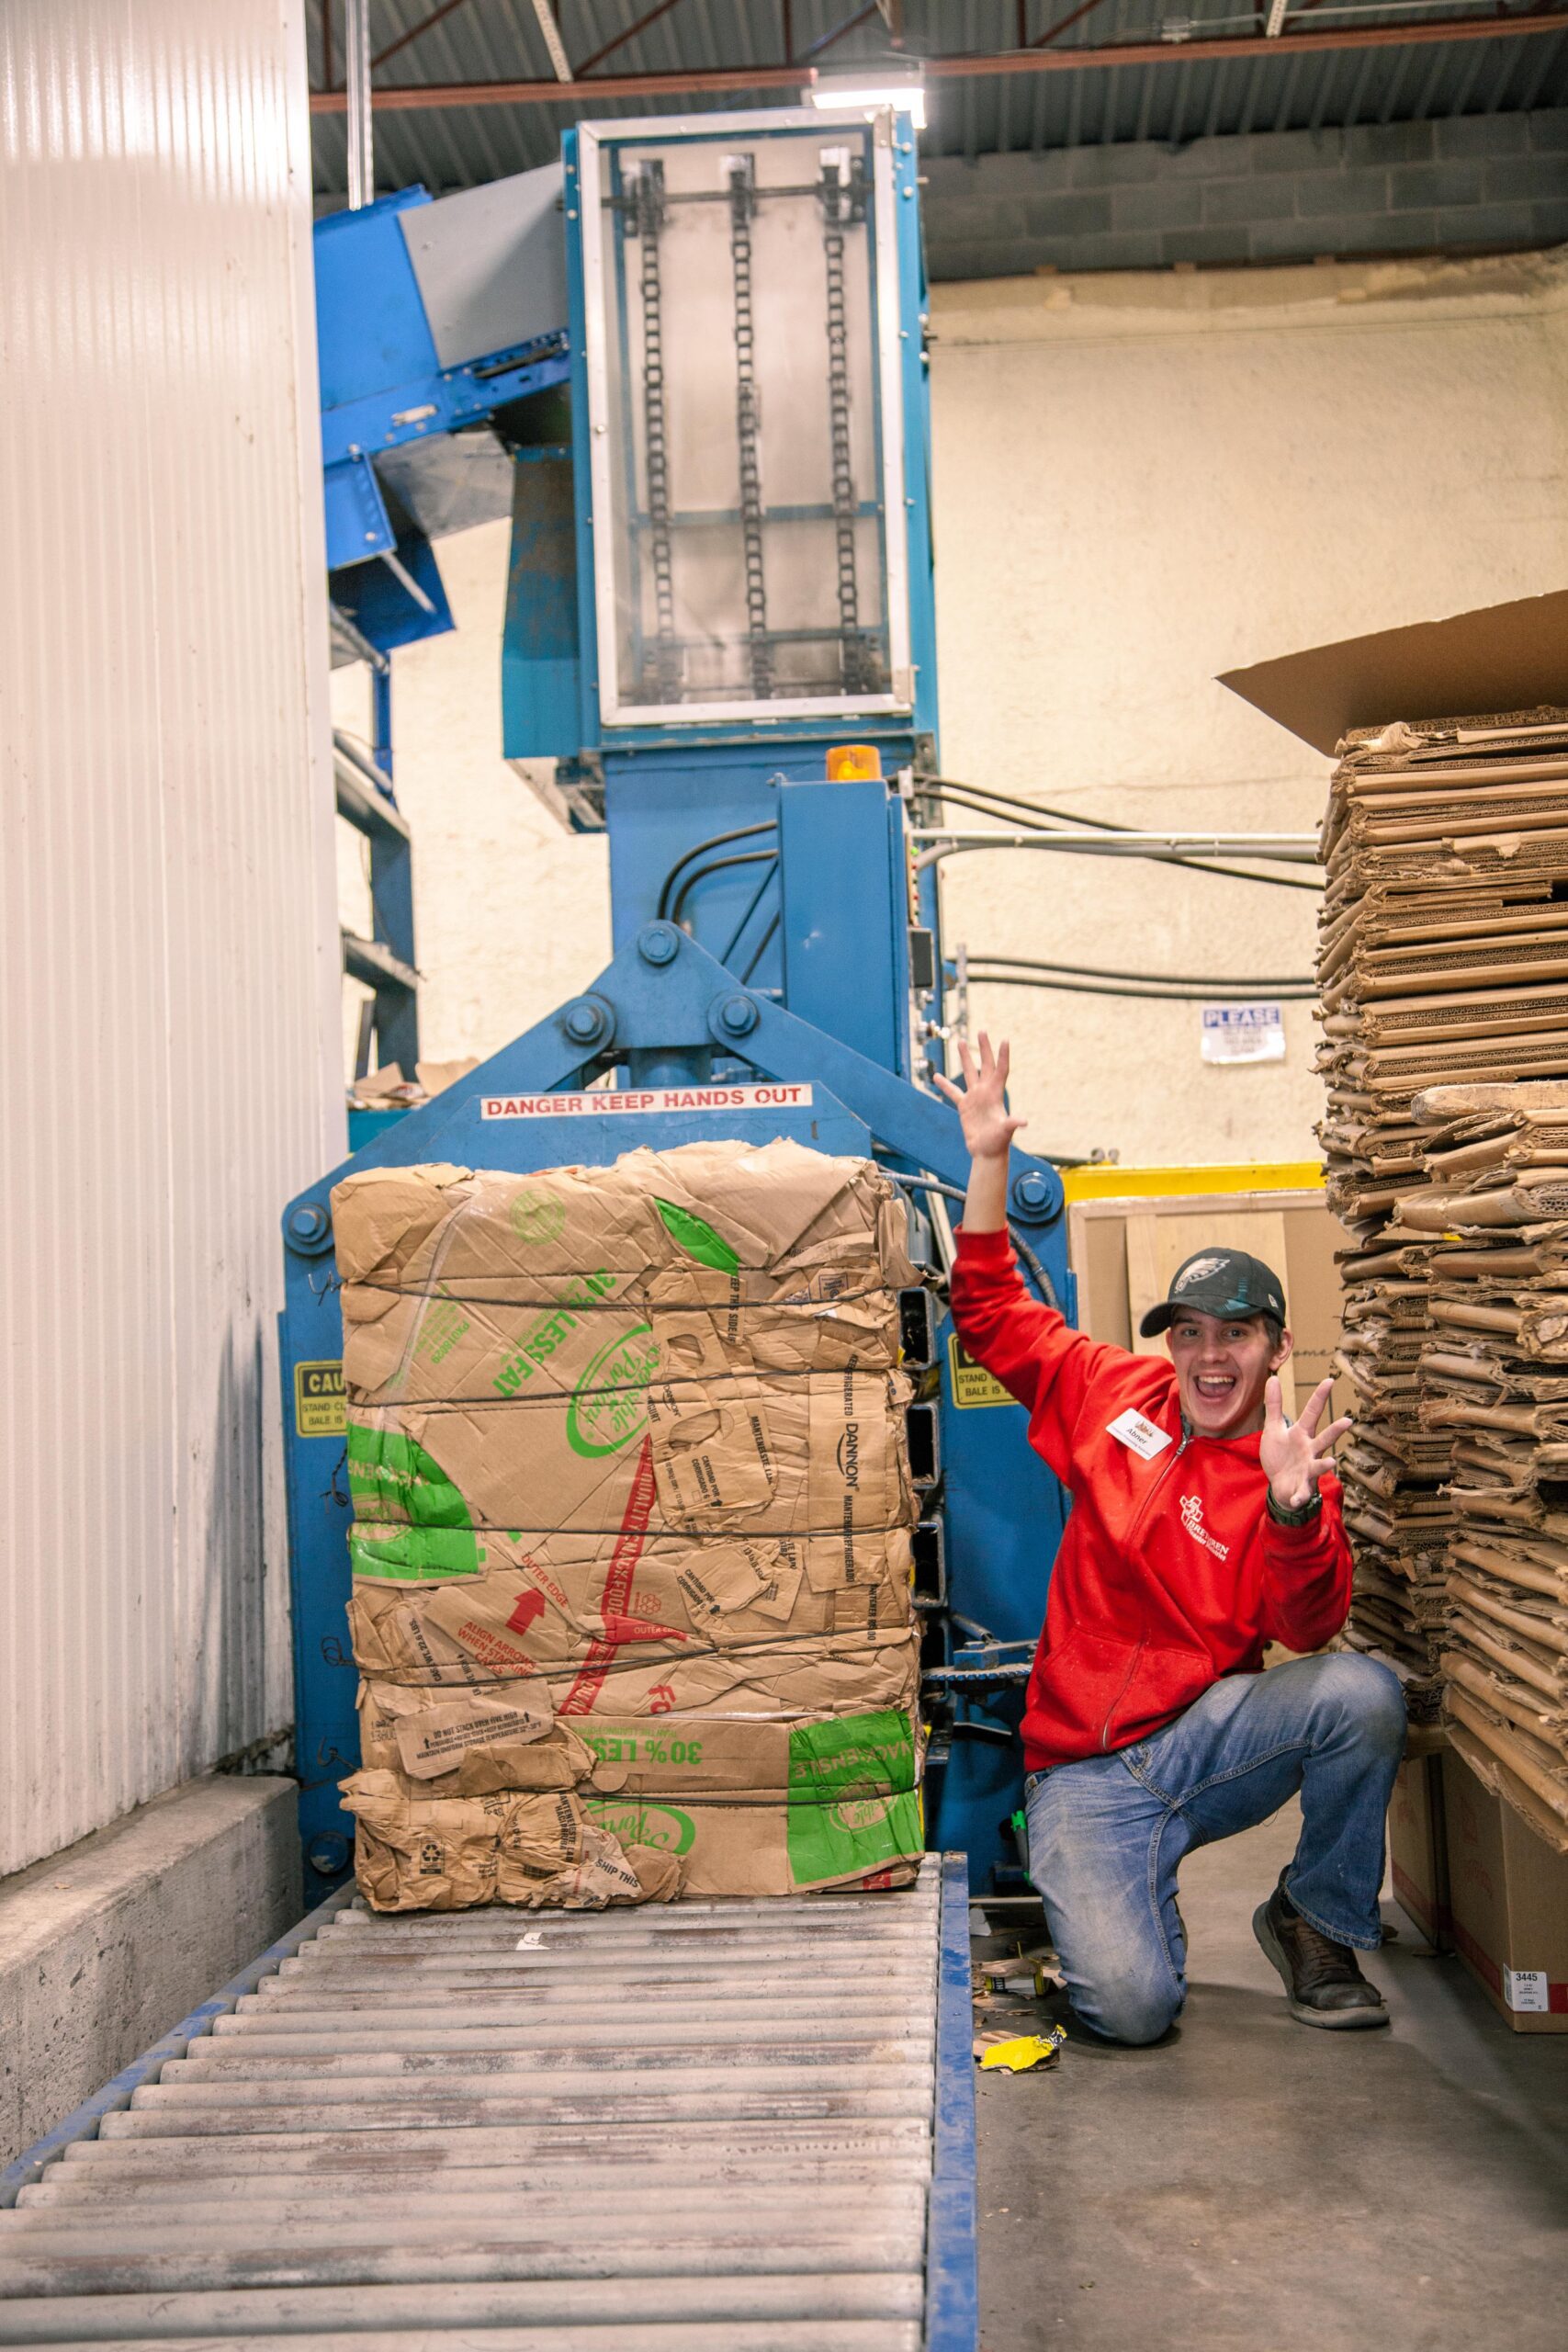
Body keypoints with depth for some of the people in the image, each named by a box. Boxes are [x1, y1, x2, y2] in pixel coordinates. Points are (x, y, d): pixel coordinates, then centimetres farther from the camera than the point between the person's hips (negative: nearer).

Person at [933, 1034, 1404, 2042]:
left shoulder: (1295, 1478, -4)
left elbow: (1311, 1628, -20)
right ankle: (1116, 1897, 19)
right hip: (1085, 1770, 0)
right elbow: (993, 1313, 11)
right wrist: (990, 1160, 2)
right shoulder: (1115, 1392, 3)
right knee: (1133, 2008, -21)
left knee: (1363, 1690, -30)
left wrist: (1293, 1508, -39)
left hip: (1203, 1741, 0)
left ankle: (1319, 1921, -3)